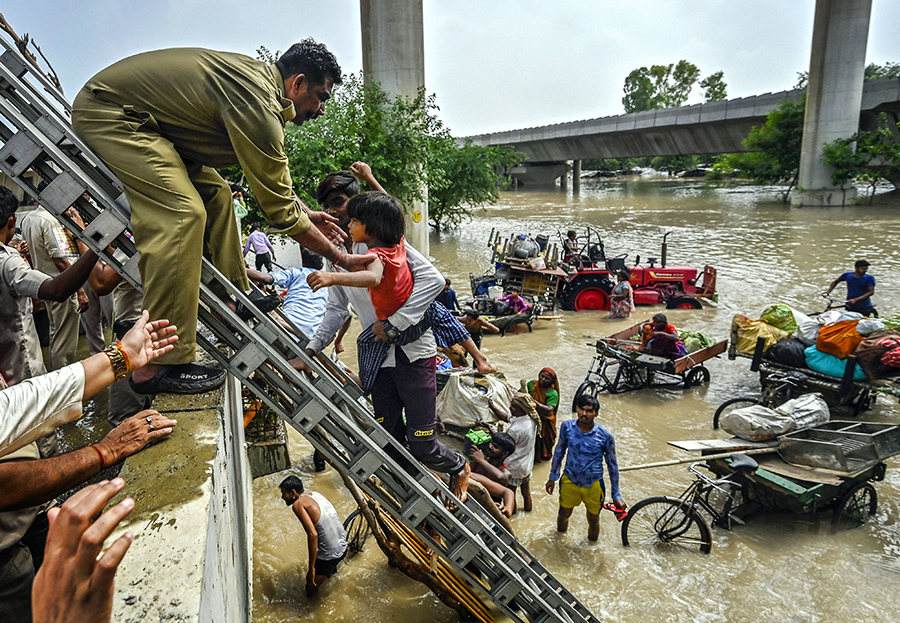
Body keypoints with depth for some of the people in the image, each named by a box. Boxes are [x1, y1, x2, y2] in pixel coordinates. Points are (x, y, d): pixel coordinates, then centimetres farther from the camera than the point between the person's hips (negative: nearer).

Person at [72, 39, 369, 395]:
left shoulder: (259, 78, 8)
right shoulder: (258, 103, -24)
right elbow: (278, 208, -21)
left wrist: (303, 212, 21)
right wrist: (341, 258, -11)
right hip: (107, 112, -11)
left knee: (213, 194, 12)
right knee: (181, 215, -24)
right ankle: (158, 365, -24)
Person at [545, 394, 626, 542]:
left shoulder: (605, 436, -21)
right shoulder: (567, 427, -15)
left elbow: (613, 465, -7)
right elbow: (559, 451, 2)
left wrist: (616, 495, -3)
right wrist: (553, 477, 8)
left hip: (593, 486, -2)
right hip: (569, 481, 2)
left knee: (593, 521, 19)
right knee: (563, 515, 23)